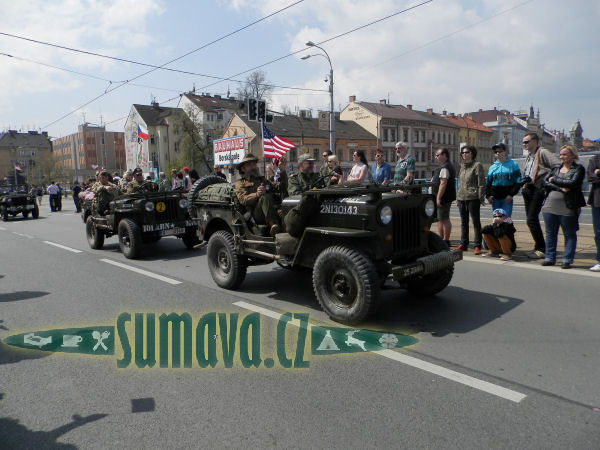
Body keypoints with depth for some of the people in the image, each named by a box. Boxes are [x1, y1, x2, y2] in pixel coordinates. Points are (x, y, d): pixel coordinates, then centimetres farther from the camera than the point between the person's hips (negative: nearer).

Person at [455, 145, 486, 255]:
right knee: (464, 222, 12)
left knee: (476, 222, -2)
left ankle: (477, 246, 2)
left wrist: (481, 198, -12)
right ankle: (463, 244, 20)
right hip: (461, 198, 7)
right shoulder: (462, 166, 17)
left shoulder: (477, 165, -4)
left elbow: (481, 183, -8)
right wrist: (457, 198, 18)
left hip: (473, 198, -7)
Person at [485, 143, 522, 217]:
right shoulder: (492, 167, 11)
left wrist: (511, 194, -10)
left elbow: (518, 182, 0)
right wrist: (488, 195, 0)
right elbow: (488, 183, 15)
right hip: (495, 198, 3)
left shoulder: (513, 165, 2)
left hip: (507, 198, -3)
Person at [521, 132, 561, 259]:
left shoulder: (543, 152, -8)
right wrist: (525, 179, 10)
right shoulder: (529, 156, 21)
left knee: (532, 220, -12)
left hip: (538, 190, -9)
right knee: (531, 219, 11)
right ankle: (539, 247, 20)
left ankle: (541, 249, -4)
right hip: (528, 190, 9)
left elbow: (558, 166, -16)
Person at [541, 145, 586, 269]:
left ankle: (567, 260, 11)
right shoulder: (555, 168, 15)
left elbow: (573, 183, -15)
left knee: (569, 234, 3)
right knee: (550, 233, 9)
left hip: (568, 207, -4)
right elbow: (545, 183, 2)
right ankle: (549, 258, 17)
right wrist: (560, 188, -12)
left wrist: (554, 180, -6)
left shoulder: (579, 168, 1)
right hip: (550, 206, 5)